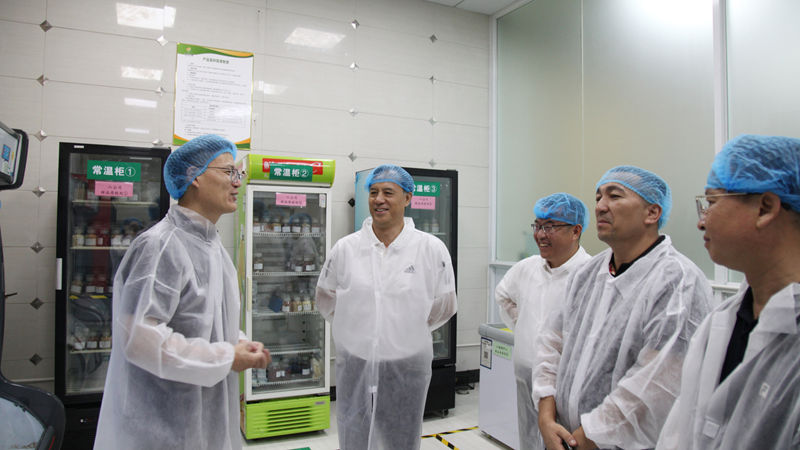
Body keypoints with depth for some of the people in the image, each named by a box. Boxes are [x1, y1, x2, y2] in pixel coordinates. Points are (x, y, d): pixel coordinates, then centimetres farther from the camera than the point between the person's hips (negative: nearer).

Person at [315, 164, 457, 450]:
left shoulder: (432, 249, -5)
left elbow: (443, 306, 6)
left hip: (407, 366, -1)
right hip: (354, 365, 1)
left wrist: (409, 330, 8)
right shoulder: (345, 248, -2)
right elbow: (326, 300, 12)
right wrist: (355, 328, 8)